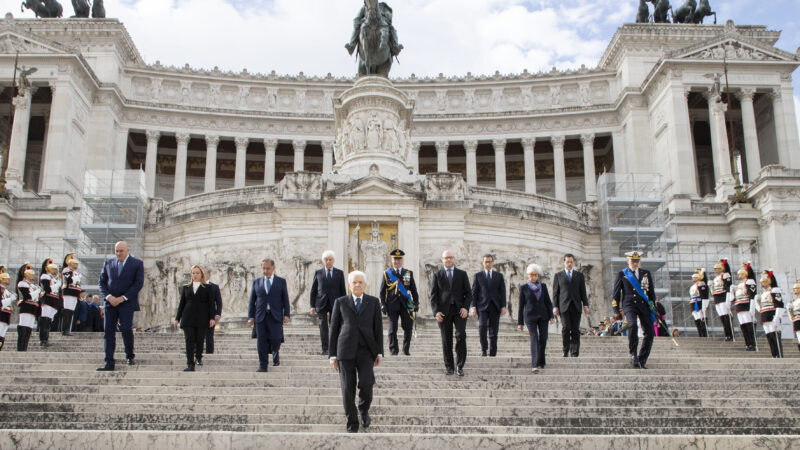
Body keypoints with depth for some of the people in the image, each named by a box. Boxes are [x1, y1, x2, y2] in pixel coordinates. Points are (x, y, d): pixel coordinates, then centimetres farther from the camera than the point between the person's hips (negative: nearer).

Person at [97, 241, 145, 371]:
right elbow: (102, 282, 11)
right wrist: (108, 296, -7)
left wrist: (122, 298, -12)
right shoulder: (108, 263, 12)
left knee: (126, 329, -13)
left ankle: (130, 356, 11)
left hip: (127, 303, -3)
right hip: (110, 302, 4)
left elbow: (138, 283, -5)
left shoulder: (137, 263, 1)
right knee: (108, 331, -2)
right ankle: (109, 363, 0)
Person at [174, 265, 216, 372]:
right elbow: (181, 304, 15)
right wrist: (177, 318, 11)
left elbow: (211, 303, 3)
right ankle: (190, 365, -10)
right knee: (189, 341, -7)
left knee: (199, 340, 2)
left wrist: (212, 318, -6)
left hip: (202, 319, -1)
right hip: (188, 318, 1)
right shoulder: (185, 288, 14)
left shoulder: (207, 288, 7)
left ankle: (198, 357, 28)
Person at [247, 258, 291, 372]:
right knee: (262, 341, -1)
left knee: (275, 339, -7)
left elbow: (285, 299, 5)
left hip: (275, 316, -2)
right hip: (261, 316, 2)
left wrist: (286, 314, -5)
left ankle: (276, 354, 25)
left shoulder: (281, 281, 7)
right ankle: (263, 365, 7)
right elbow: (252, 301, 11)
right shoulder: (256, 282, 11)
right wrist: (250, 316, 3)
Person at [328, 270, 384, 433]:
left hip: (366, 350, 0)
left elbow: (378, 328, 7)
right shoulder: (340, 302, 5)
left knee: (366, 384, -13)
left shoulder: (373, 302, 7)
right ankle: (352, 424, 15)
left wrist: (379, 352, 1)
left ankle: (364, 410, 18)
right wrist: (332, 355, 1)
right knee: (348, 389, -1)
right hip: (346, 351, 0)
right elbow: (334, 329, 5)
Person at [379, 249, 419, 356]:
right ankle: (394, 350, 5)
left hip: (406, 305, 2)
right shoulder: (387, 273, 6)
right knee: (392, 329, -4)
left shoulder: (409, 273, 11)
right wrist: (383, 304, -3)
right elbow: (382, 291, 5)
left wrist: (416, 303, 6)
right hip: (392, 305, -1)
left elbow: (413, 290, 12)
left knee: (408, 328, 1)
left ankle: (406, 349, 17)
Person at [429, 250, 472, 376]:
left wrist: (465, 307, -8)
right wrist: (436, 312, -8)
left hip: (459, 310, 0)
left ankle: (460, 366, -3)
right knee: (446, 340, 2)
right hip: (444, 311, 0)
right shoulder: (437, 275, 8)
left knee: (461, 336, -13)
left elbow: (468, 293, 8)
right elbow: (433, 296, 4)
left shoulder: (462, 274, 9)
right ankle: (449, 366, 13)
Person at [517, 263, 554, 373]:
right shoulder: (523, 288, 1)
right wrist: (520, 322, 2)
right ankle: (535, 365, -22)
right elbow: (521, 305, 3)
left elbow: (548, 302, 7)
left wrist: (551, 316, -5)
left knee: (543, 339, 3)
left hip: (543, 316, 3)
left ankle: (541, 361, 24)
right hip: (530, 317, -3)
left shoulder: (543, 286, 7)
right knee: (534, 339, -16)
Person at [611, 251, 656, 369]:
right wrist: (616, 311, 0)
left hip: (644, 305, 3)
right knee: (632, 325, -30)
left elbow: (651, 292, 18)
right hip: (629, 304, -3)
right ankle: (633, 355, -20)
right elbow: (615, 293, 7)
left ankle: (642, 360, 4)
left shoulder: (646, 274, 16)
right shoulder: (622, 274, 8)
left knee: (650, 332, -6)